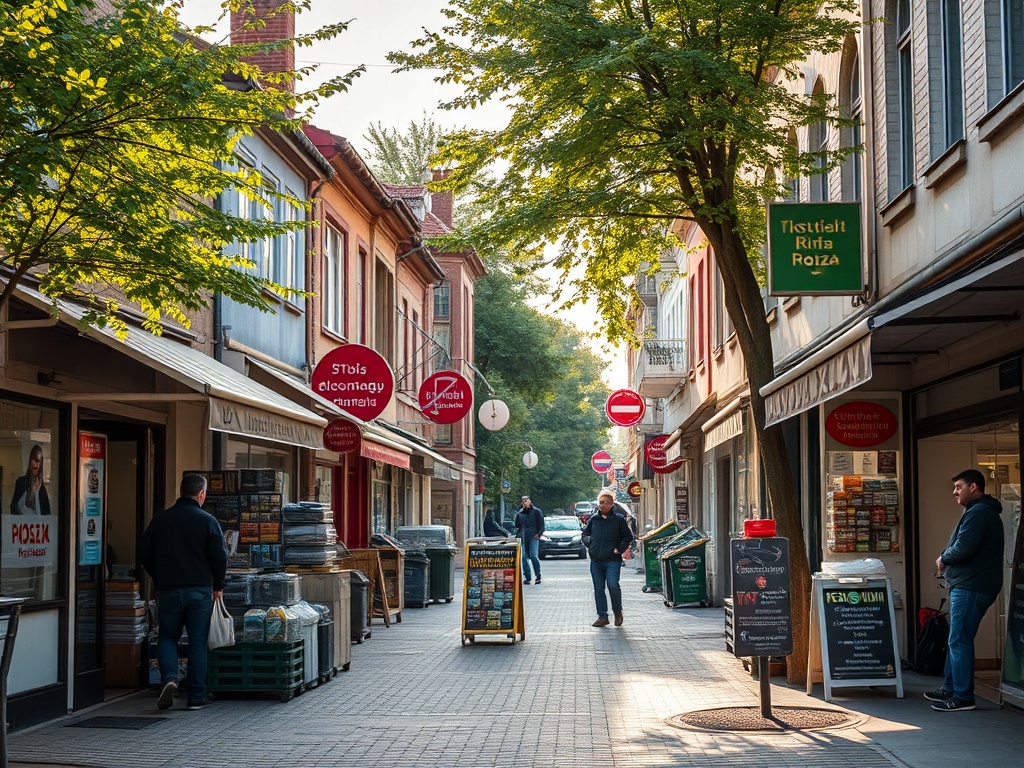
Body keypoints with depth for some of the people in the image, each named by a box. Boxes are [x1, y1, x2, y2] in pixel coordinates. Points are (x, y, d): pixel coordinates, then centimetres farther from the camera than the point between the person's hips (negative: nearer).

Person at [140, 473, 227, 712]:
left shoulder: (161, 519, 3)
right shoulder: (208, 521, -6)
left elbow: (144, 553, 7)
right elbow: (219, 556, -9)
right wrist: (218, 585, 6)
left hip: (168, 590, 2)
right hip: (200, 590, -2)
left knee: (167, 636, 16)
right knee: (198, 642, 6)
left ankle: (169, 677, -10)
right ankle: (196, 697, 7)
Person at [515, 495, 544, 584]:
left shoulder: (536, 511, 3)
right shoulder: (520, 513, 16)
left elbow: (541, 523, -1)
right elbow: (517, 525, 23)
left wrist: (539, 533, -10)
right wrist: (518, 534, 9)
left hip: (533, 537, -5)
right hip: (523, 538, 5)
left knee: (533, 555, -12)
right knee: (524, 557, 1)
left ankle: (538, 576, -1)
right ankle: (527, 577, 5)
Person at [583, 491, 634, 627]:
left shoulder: (619, 520, 2)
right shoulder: (593, 520, 11)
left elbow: (628, 537, 7)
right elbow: (585, 534, 23)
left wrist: (619, 549, -5)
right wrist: (589, 543, 3)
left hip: (612, 561, -4)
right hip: (596, 561, 4)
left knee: (612, 585, -18)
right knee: (598, 588, 5)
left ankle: (618, 612, 4)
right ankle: (602, 616, 12)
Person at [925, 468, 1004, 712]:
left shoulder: (978, 513, -15)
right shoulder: (983, 511, 21)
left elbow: (963, 548, -23)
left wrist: (943, 558, -5)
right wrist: (946, 559, 4)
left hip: (970, 588, -11)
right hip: (969, 585, 11)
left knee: (959, 641, -9)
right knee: (957, 640, 16)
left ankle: (963, 697, -7)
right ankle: (950, 689, 23)